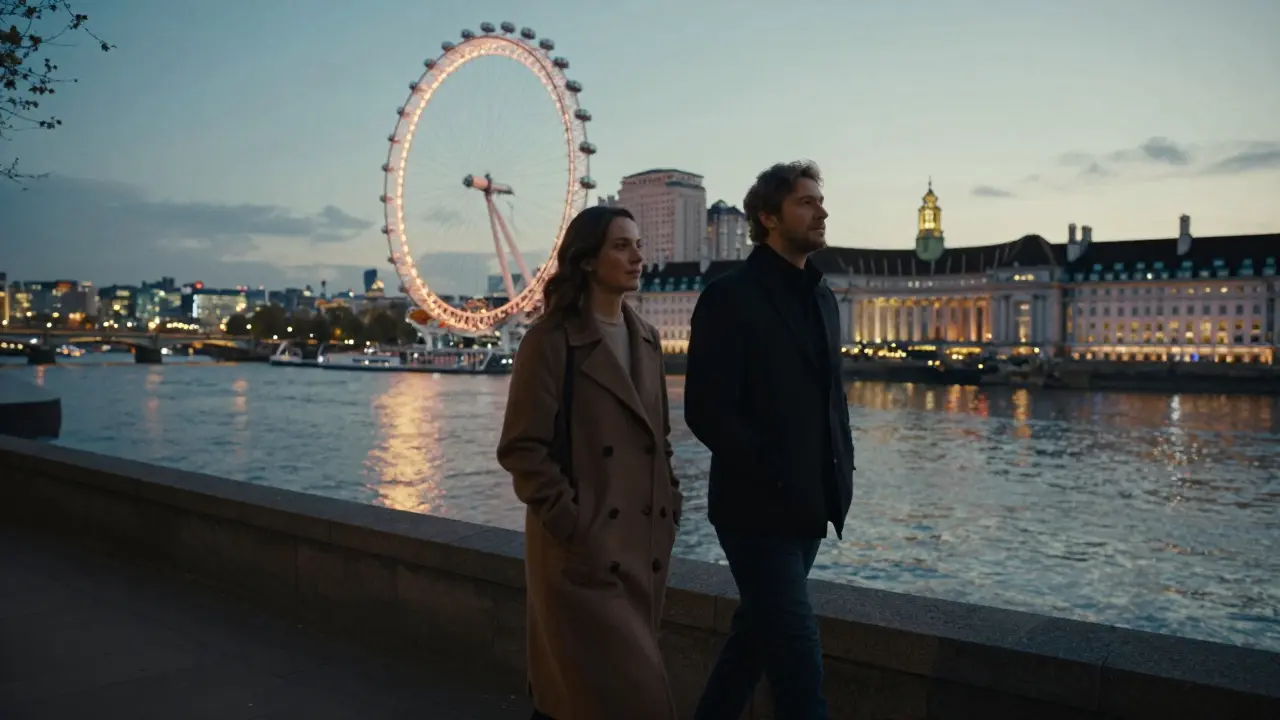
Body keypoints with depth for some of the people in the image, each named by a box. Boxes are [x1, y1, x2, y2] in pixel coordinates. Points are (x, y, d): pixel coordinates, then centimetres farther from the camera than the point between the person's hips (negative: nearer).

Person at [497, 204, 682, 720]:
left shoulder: (645, 338, 11)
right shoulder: (552, 339, -10)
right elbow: (521, 447, -13)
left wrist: (669, 507, 9)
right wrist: (572, 528, -16)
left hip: (644, 546, 6)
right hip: (584, 551, -6)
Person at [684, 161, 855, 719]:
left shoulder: (821, 296, 13)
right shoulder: (730, 296, -11)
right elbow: (707, 412, -17)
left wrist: (841, 468, 3)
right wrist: (777, 478, -16)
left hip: (807, 507, 8)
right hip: (759, 509, -8)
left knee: (757, 633, 19)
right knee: (797, 654, -5)